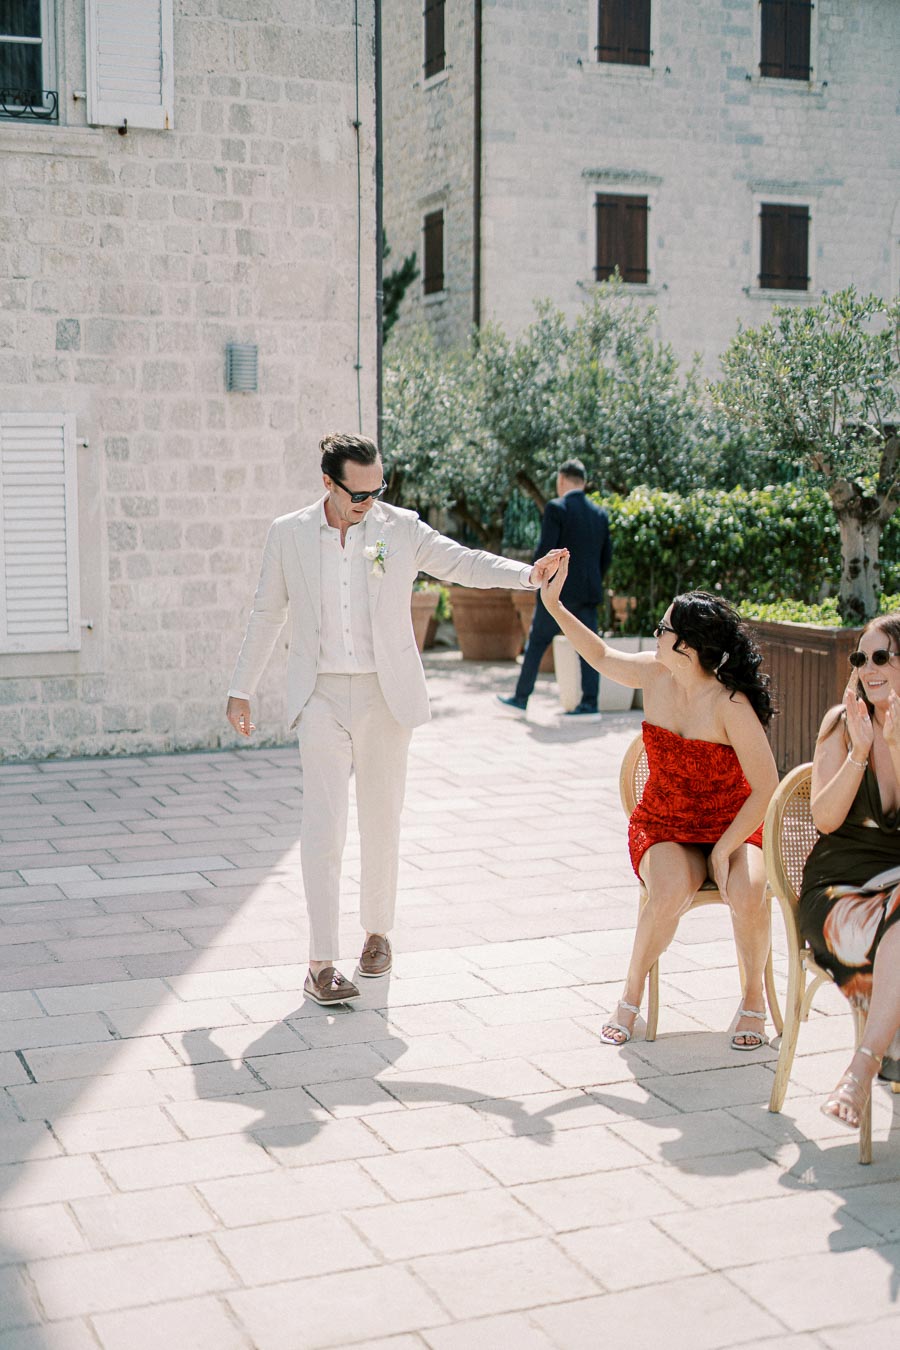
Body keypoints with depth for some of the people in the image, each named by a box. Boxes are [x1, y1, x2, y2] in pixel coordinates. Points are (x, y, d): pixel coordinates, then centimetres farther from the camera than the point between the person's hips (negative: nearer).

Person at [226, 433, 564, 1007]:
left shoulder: (400, 528, 1)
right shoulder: (288, 534, 3)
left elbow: (462, 562, -4)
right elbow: (267, 615, 11)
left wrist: (526, 573, -22)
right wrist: (242, 690, 14)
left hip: (385, 695, 1)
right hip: (321, 696, -1)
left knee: (382, 819, 8)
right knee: (324, 824, -9)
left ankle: (378, 931, 29)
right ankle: (322, 964, -9)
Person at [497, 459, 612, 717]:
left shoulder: (556, 508, -9)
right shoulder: (600, 514, 9)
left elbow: (546, 549, -14)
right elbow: (607, 556, 11)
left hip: (558, 590, -5)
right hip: (589, 592, 5)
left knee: (536, 643, 6)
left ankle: (521, 698, 12)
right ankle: (589, 703, 1)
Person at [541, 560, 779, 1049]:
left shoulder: (731, 705, -20)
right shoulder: (653, 675, -3)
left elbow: (766, 788, -18)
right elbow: (602, 657, 18)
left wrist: (724, 849, -21)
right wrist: (554, 605, 16)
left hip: (731, 827, -3)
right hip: (661, 828, 3)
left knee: (747, 894, -34)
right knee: (671, 890, -31)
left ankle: (753, 998, -6)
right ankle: (631, 998, -10)